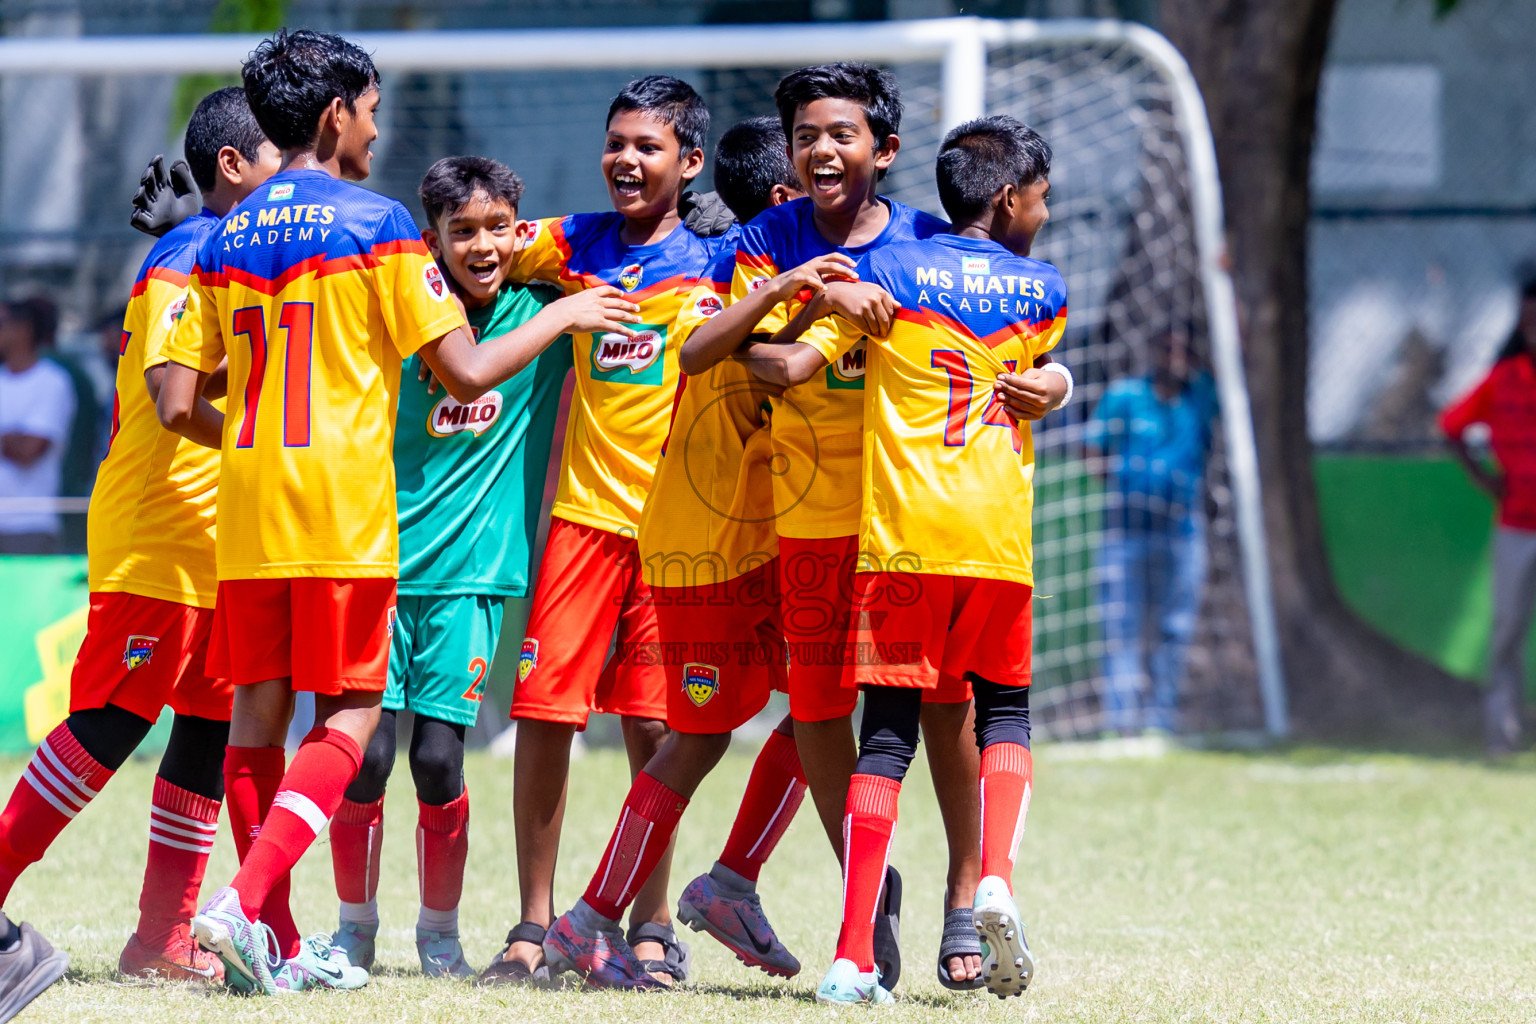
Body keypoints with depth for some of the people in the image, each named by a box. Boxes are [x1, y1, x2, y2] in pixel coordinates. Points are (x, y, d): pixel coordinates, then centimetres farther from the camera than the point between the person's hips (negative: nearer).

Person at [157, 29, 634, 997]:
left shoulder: (227, 238, 10)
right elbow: (468, 373, -7)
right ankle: (245, 900, -18)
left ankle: (276, 945, 9)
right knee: (349, 714, 1)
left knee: (259, 709, 9)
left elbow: (180, 407, 9)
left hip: (249, 506, 5)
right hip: (345, 509, -5)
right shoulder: (375, 223, -5)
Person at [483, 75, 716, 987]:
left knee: (651, 724, 1)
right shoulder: (577, 245, 8)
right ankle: (535, 924, 4)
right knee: (543, 710, -3)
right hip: (585, 509, 2)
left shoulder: (707, 263, 2)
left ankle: (653, 926, 12)